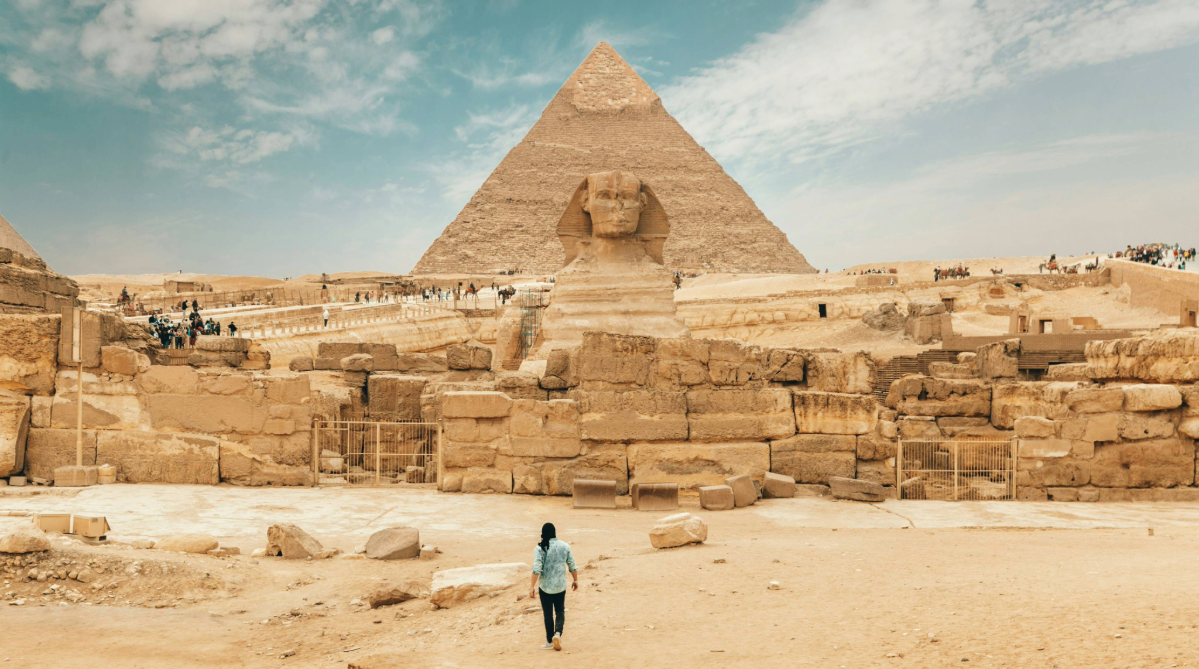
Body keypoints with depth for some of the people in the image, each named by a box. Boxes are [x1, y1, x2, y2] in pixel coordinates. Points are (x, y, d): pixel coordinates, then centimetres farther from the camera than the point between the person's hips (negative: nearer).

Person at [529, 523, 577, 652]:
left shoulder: (540, 548, -10)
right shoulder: (565, 546, -1)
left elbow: (536, 569, -16)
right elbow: (573, 567, 4)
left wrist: (532, 586, -12)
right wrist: (575, 580, 18)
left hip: (545, 587, -2)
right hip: (560, 586, 2)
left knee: (548, 614, 10)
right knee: (560, 611, 17)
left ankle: (550, 642, 17)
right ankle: (558, 633, -6)